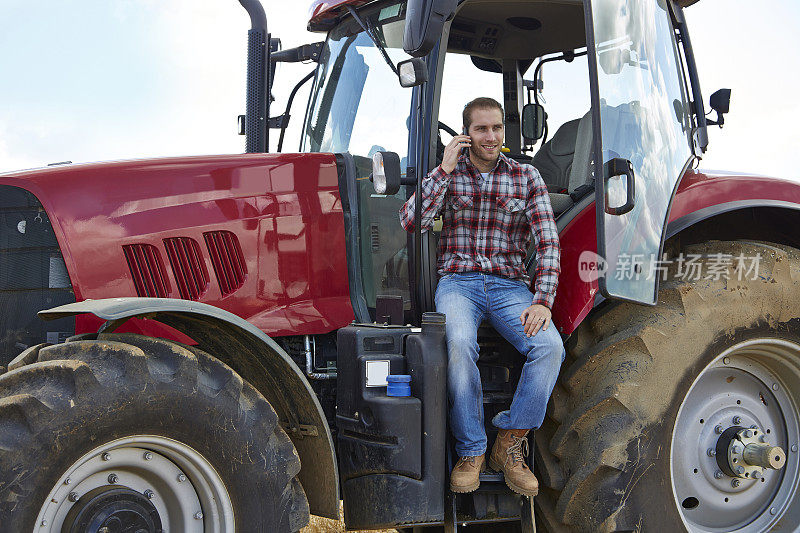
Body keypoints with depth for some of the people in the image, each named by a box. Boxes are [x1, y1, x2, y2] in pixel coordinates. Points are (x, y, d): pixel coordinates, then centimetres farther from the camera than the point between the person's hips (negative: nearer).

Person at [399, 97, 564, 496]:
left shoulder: (527, 177, 9)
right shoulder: (446, 174, 9)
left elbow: (548, 243, 1)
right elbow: (410, 222, -7)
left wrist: (542, 301, -12)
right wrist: (445, 170, -10)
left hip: (510, 285, 1)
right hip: (458, 282, -1)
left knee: (550, 347, -27)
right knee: (459, 344, -34)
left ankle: (508, 444, -9)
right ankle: (470, 451, -17)